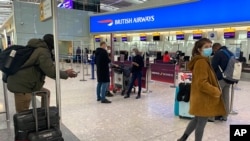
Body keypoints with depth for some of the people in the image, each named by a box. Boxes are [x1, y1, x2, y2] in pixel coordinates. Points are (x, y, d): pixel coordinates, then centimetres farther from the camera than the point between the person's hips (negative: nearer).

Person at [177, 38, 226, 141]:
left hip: (201, 97, 11)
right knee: (201, 123, 5)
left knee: (197, 120, 23)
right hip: (203, 98, -11)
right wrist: (216, 91, -17)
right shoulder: (201, 62, -21)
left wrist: (215, 90, 10)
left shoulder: (203, 61, 12)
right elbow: (202, 83, -26)